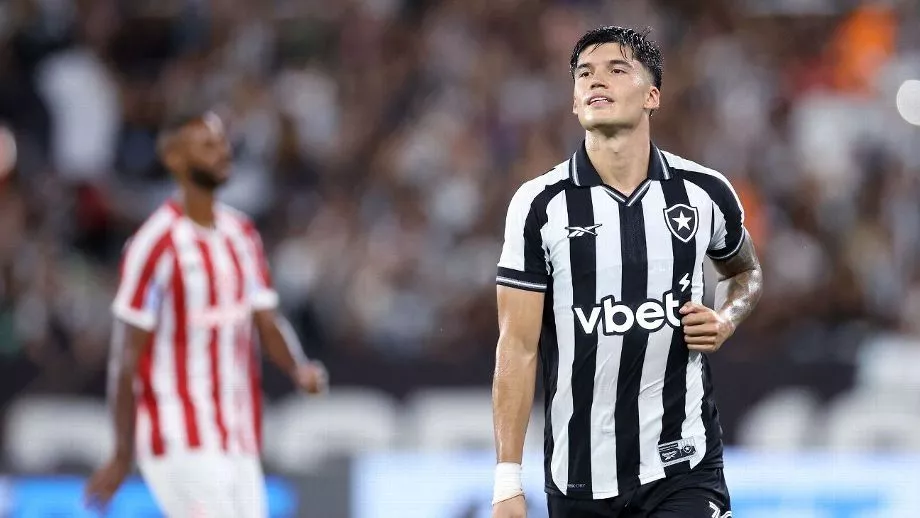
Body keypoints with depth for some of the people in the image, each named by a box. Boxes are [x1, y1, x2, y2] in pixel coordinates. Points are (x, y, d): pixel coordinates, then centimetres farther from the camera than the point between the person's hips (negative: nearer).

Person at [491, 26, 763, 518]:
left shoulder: (705, 192, 2)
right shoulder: (538, 204, -3)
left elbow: (745, 270, 24)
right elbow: (517, 347, -4)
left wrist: (726, 319, 0)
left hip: (682, 469, 0)